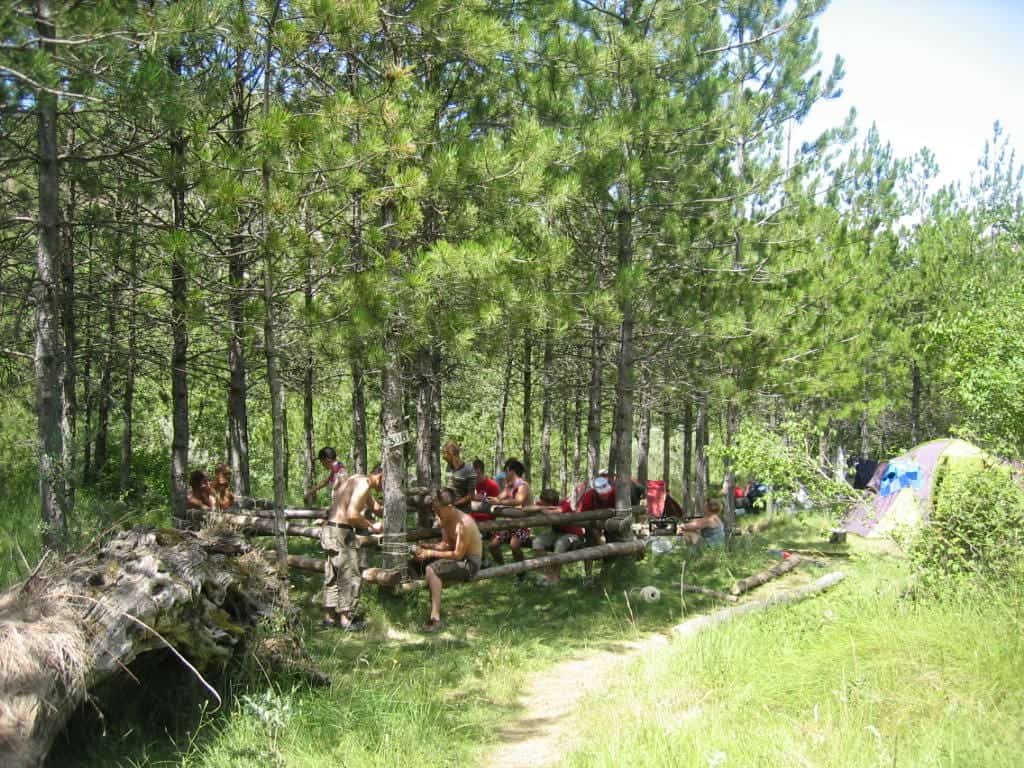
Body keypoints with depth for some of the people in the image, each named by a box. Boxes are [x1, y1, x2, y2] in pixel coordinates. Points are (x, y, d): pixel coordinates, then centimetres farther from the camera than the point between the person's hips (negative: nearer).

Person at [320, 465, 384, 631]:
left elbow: (374, 506, 28)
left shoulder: (358, 480, 16)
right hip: (340, 532, -10)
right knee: (351, 576, -2)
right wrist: (372, 526, -11)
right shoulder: (364, 484, -15)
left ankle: (329, 617, 24)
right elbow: (352, 515, -24)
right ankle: (346, 619, 3)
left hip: (330, 530, 10)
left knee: (332, 576, 16)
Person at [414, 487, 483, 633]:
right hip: (458, 557, 10)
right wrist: (426, 547, -9)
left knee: (432, 570, -28)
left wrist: (431, 553, -24)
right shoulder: (445, 520, 1)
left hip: (469, 563, -10)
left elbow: (458, 555, -25)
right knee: (421, 562, 1)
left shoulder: (464, 524, -26)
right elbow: (446, 544, 8)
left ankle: (435, 619, -30)